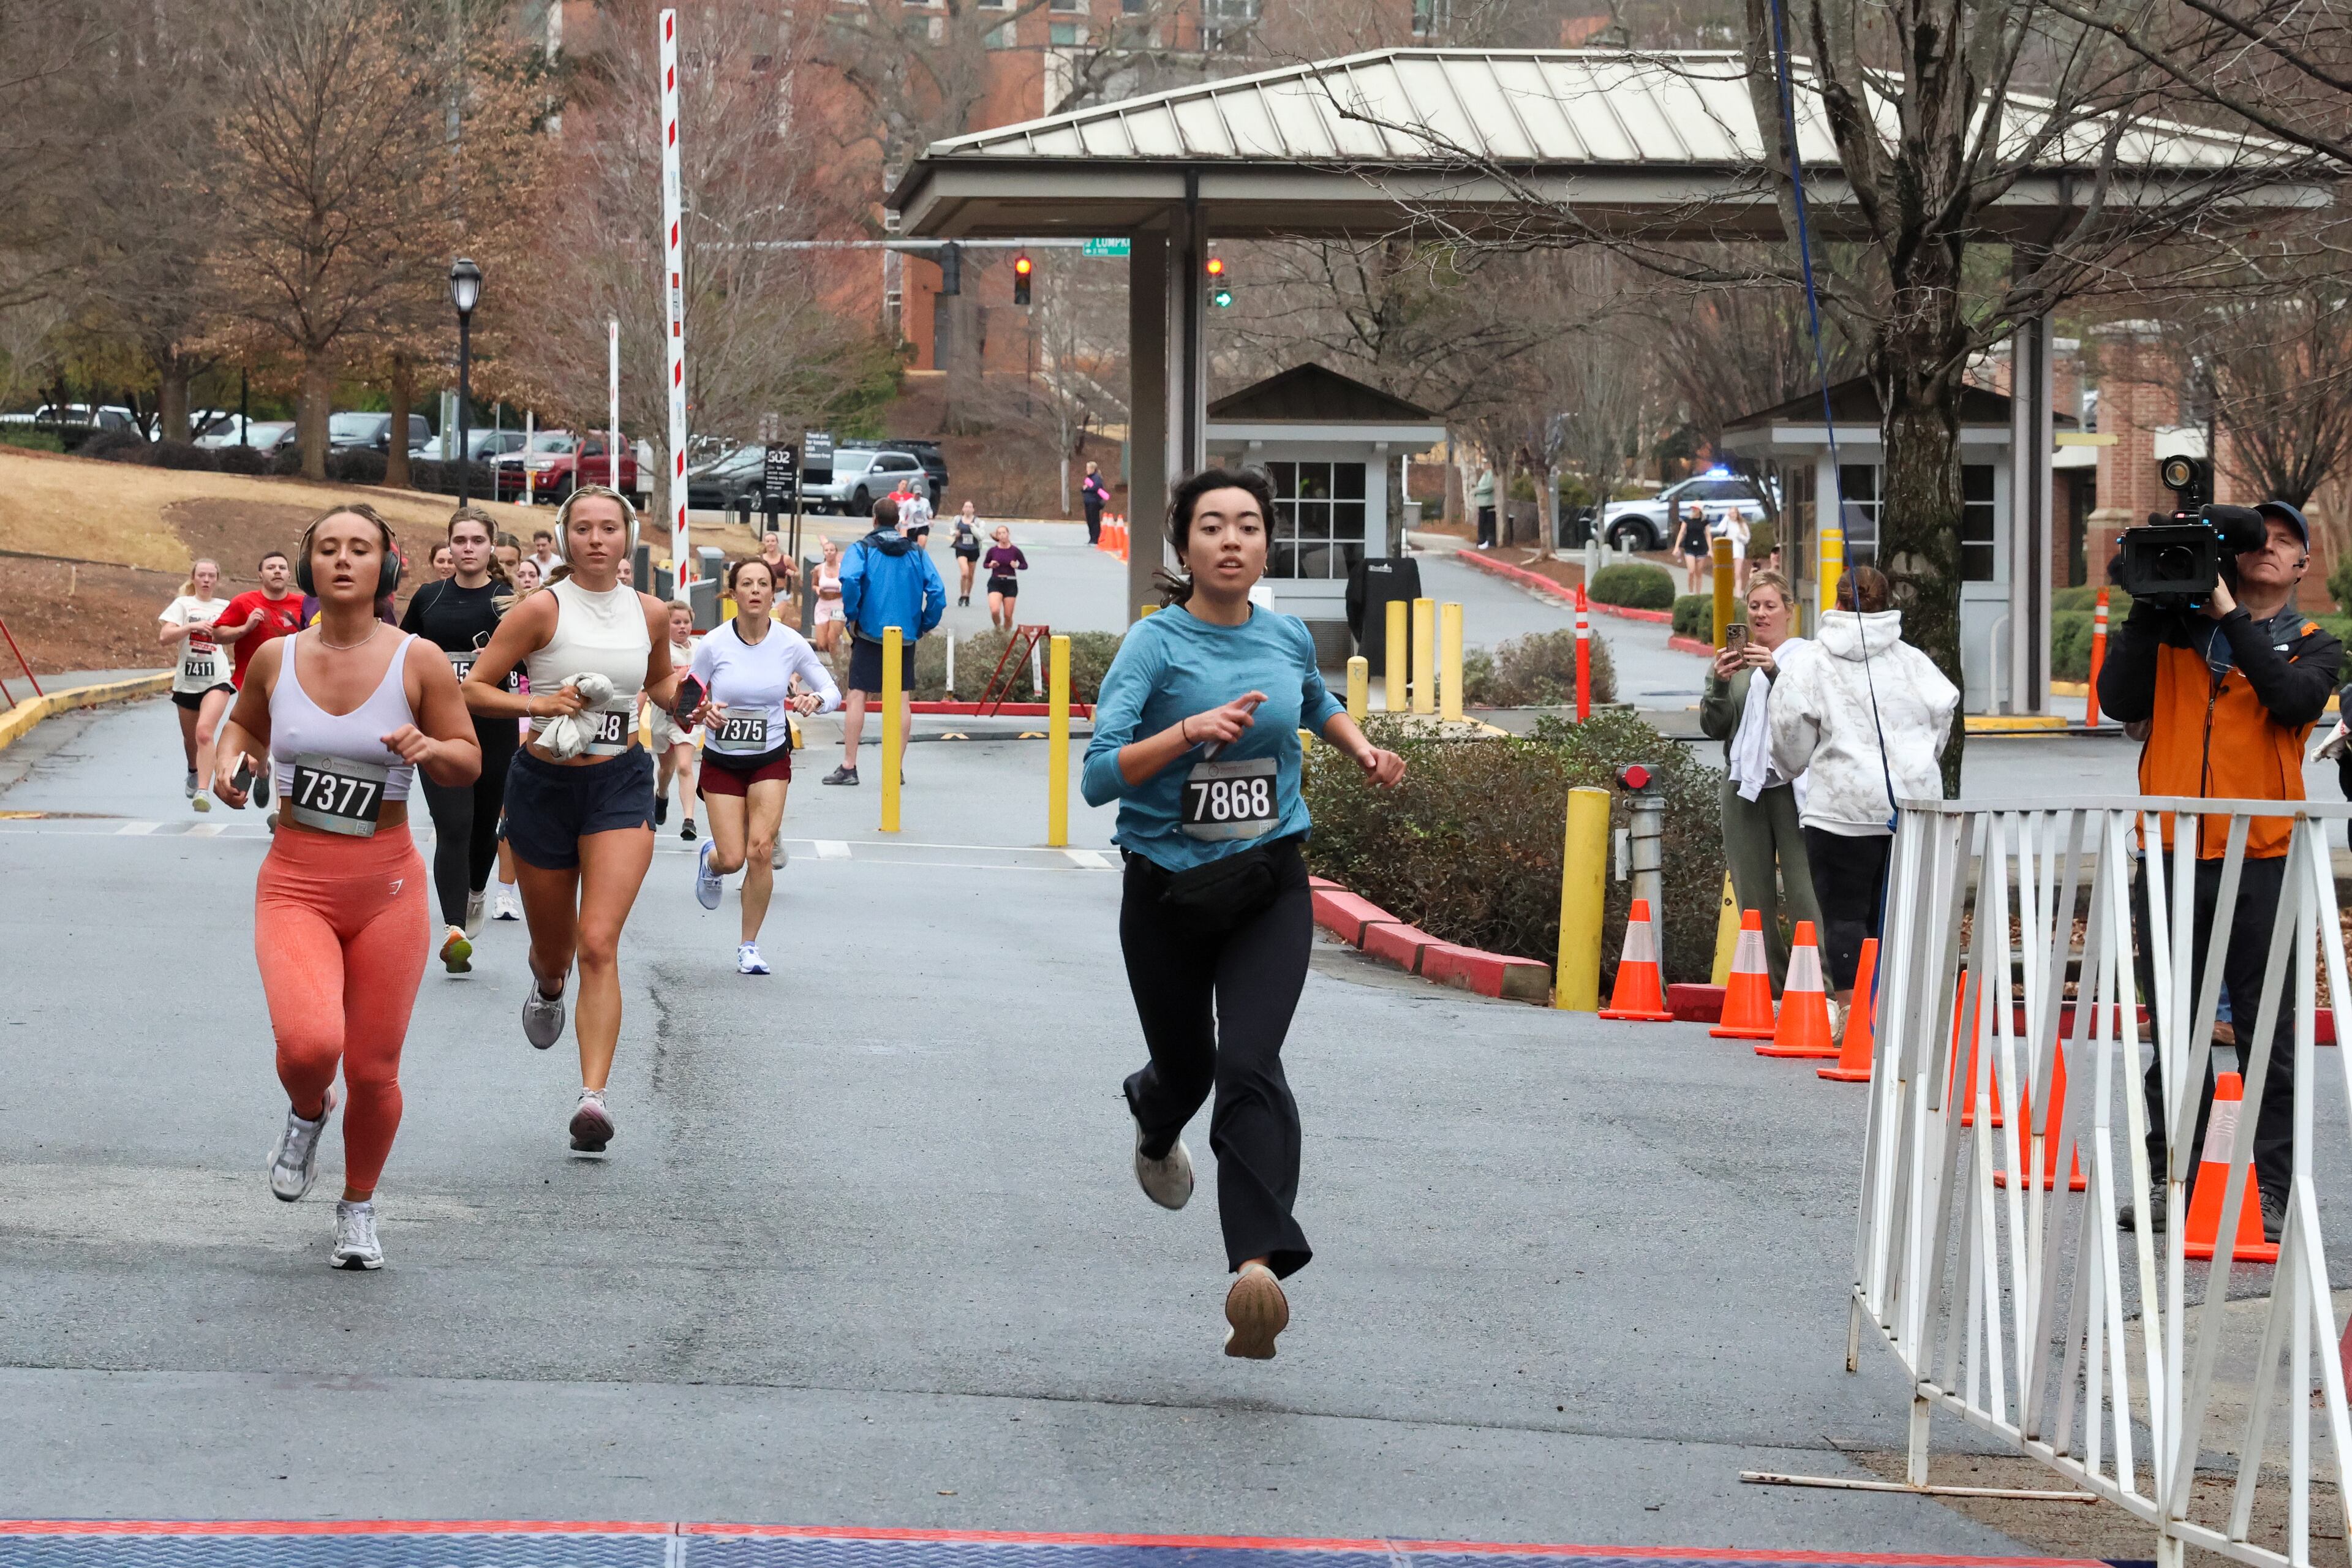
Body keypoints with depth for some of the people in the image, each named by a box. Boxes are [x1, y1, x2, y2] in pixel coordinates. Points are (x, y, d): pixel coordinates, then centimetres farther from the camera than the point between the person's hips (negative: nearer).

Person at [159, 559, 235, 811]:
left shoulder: (225, 607, 8)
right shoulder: (183, 604, 2)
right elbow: (164, 637, -10)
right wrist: (193, 626, -24)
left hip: (216, 679, -1)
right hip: (187, 680, 1)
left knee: (205, 731, -22)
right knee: (190, 737, 15)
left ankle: (203, 791, -27)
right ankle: (194, 773, 47)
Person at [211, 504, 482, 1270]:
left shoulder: (418, 662, -6)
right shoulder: (275, 658, 0)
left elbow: (468, 762, 2)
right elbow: (244, 721, 20)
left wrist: (427, 748, -19)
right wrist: (229, 760, -1)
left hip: (386, 890, 0)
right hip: (295, 884, 0)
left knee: (373, 1070, 5)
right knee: (309, 1043, -23)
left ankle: (359, 1207, 32)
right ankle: (306, 1114, 14)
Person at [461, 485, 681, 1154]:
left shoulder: (651, 614, 3)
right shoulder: (543, 610, -9)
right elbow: (473, 689, -7)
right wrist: (536, 704, -21)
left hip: (621, 784, 0)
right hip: (544, 783, 0)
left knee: (598, 944, -15)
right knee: (554, 949, 15)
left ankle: (594, 1096, -20)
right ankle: (547, 987, 55)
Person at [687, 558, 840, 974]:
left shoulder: (791, 644, -9)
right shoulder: (714, 644, -11)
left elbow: (832, 692, 0)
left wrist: (816, 699, -23)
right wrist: (702, 712, -24)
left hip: (770, 759, 0)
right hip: (721, 762, 0)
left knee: (761, 850, -13)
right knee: (732, 858, -5)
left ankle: (749, 947, 4)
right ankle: (710, 860, 36)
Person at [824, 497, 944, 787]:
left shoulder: (863, 549, -1)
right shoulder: (917, 553, 7)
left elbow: (850, 580, -20)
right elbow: (937, 591, -2)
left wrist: (852, 617, -8)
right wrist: (926, 625, 8)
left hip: (869, 633, -3)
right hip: (906, 637, 3)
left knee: (857, 696, 1)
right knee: (902, 699, 6)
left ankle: (848, 767, -2)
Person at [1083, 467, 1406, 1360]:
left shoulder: (1289, 639, 2)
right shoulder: (1156, 645, -12)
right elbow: (1099, 776, -22)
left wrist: (1362, 750, 11)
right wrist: (1192, 729, -33)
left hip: (1270, 890, 1)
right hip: (1167, 892, -1)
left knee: (1250, 1068, -19)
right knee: (1186, 1065, 18)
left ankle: (1260, 1265, -32)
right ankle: (1154, 1124, 58)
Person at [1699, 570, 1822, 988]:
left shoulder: (1807, 656, 3)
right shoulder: (1733, 662, 14)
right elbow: (1713, 727, 8)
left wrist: (1775, 672, -23)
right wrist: (1719, 684, -9)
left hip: (1793, 785, -4)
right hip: (1743, 785, 4)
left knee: (1804, 892, -12)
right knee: (1753, 897, 4)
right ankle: (1770, 990, 8)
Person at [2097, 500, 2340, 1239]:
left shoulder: (2311, 646, 8)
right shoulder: (2175, 629, 11)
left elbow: (2294, 701, -13)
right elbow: (2120, 700, -3)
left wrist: (2231, 615, -12)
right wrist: (2148, 607, -7)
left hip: (2264, 857, -1)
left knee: (2267, 1028, -1)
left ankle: (2273, 1190, 3)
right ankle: (2167, 1179, 12)